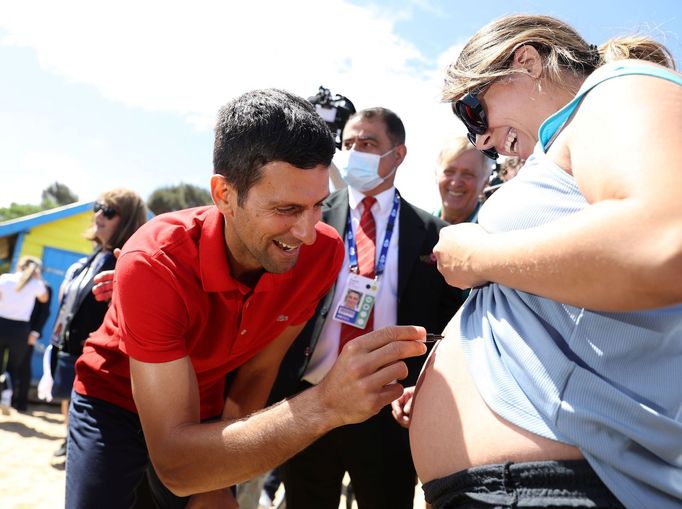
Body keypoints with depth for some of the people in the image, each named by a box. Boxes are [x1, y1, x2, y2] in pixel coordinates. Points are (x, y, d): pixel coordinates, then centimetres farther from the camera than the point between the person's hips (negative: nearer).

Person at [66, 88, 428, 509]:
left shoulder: (324, 253, -23)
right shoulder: (155, 265, -36)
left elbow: (257, 371, -10)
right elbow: (175, 465, -40)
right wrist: (326, 405, -52)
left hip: (205, 412, 3)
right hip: (114, 401, -3)